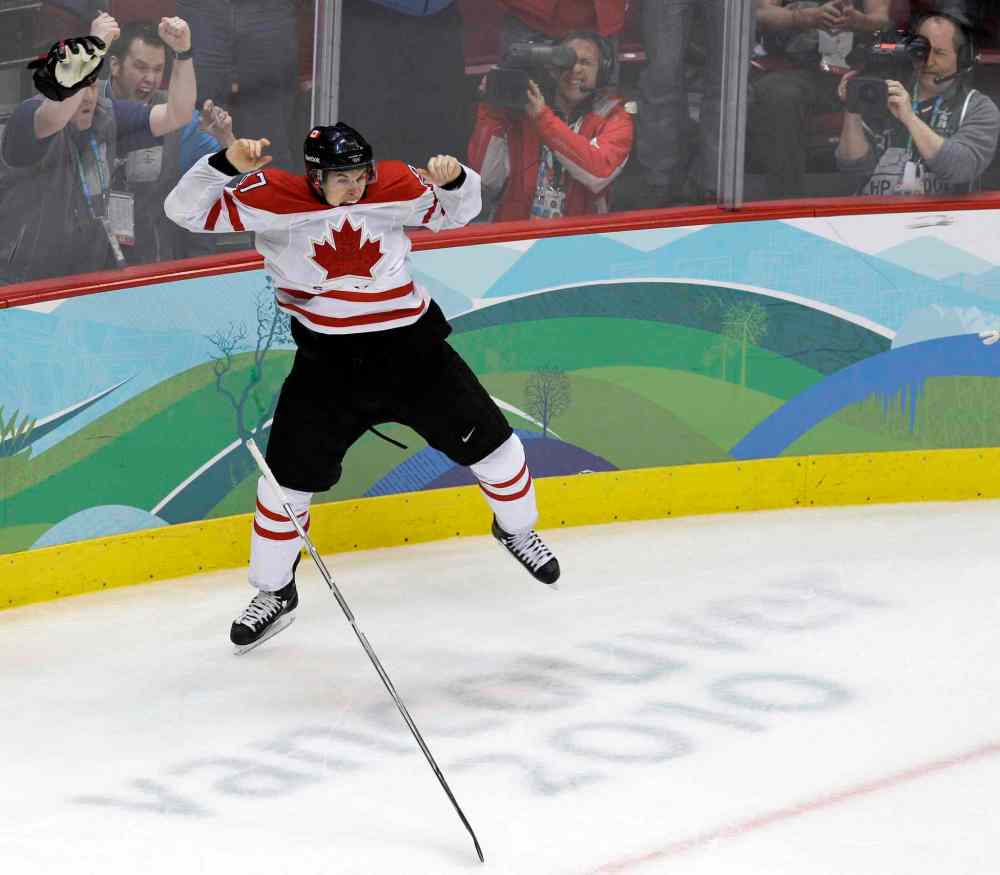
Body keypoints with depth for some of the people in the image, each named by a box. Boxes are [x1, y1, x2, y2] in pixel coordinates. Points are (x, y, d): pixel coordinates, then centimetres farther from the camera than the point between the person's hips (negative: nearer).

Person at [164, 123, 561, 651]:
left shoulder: (396, 186, -9)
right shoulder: (273, 197, -17)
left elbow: (454, 213, 9)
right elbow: (187, 211, -19)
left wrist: (454, 179, -13)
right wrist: (227, 164, -35)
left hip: (411, 344, 2)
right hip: (328, 357, -1)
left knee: (486, 440, 7)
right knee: (289, 474, -2)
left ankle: (517, 528, 38)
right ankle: (275, 591, 19)